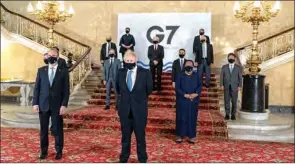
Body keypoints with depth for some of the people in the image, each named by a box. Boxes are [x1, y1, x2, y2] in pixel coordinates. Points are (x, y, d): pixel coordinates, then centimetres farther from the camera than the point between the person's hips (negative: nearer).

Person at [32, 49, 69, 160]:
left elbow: (66, 90, -2)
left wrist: (64, 105, -10)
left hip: (57, 105, -2)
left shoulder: (63, 71, 0)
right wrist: (35, 103, -1)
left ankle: (59, 151, 18)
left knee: (58, 129, 4)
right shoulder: (41, 70, 7)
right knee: (43, 129, 8)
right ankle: (44, 151, 22)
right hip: (43, 104, 2)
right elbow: (37, 87, 6)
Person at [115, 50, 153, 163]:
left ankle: (142, 159, 25)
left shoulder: (145, 73, -9)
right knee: (125, 136, 15)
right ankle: (123, 159, 29)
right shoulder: (120, 73, 0)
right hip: (125, 110, 3)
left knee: (140, 136, 9)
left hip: (139, 110, -2)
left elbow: (149, 90, 2)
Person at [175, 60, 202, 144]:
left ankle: (192, 136, 15)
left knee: (192, 118, 5)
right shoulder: (180, 76, 2)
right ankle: (180, 135, 11)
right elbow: (177, 88, -6)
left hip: (194, 101, 2)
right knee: (181, 118, 1)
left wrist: (196, 94, -19)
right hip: (182, 101, -2)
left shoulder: (197, 76, 9)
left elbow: (200, 86, -1)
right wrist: (185, 95, -18)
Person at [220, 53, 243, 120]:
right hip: (226, 87, 1)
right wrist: (221, 84, -5)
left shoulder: (238, 67, 8)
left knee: (234, 101, 1)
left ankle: (233, 115, 10)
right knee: (226, 101, 0)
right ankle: (227, 114, 7)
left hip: (234, 87, 0)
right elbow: (221, 76, 6)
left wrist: (239, 86, -5)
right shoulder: (224, 67, 10)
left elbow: (240, 77, 5)